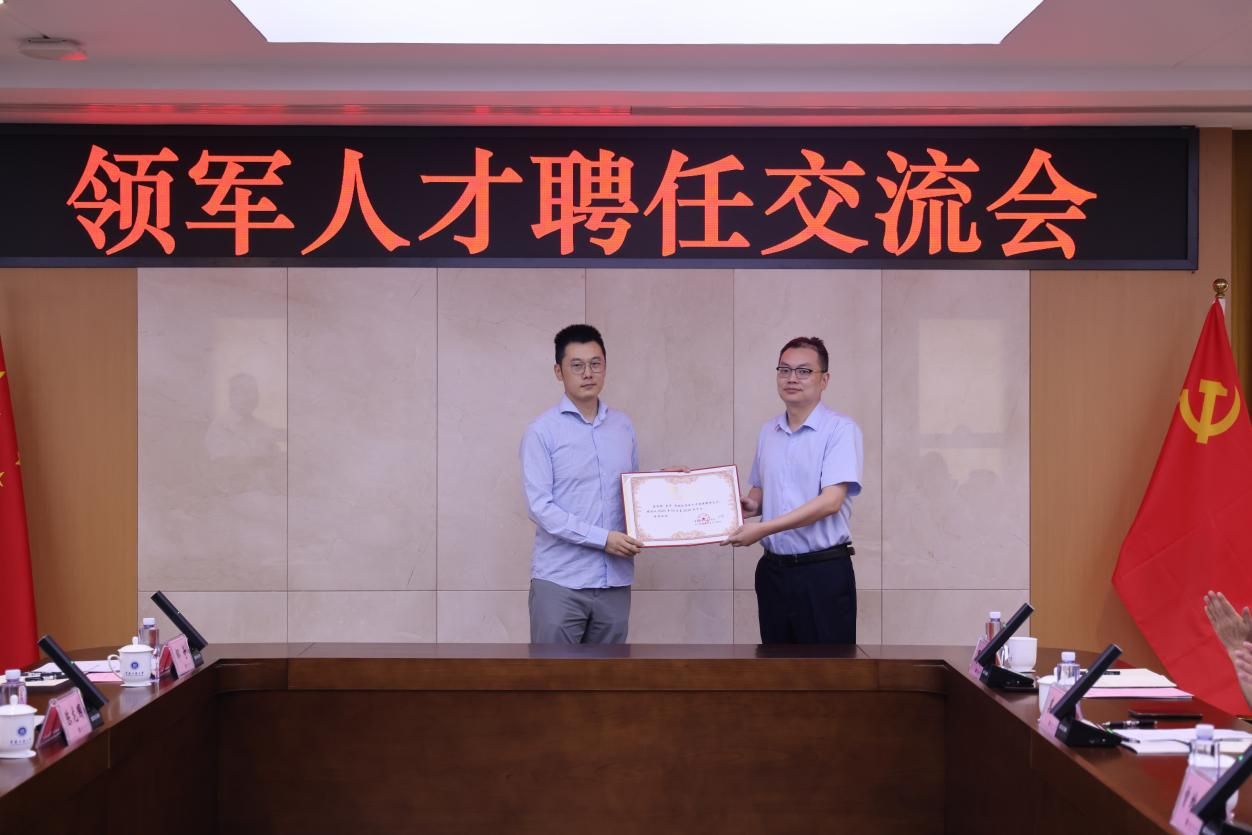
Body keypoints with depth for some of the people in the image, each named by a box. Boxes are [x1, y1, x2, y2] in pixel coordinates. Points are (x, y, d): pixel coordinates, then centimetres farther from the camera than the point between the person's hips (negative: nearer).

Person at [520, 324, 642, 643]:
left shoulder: (624, 426, 11)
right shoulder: (542, 430, -5)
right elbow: (539, 506, -12)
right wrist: (602, 538, -17)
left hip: (614, 580, 5)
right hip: (560, 581, -5)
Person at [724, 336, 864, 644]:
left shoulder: (841, 429, -10)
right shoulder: (767, 432, 11)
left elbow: (831, 501, -19)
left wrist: (763, 528, -21)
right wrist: (751, 505, -1)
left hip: (823, 571, -6)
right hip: (773, 569, 6)